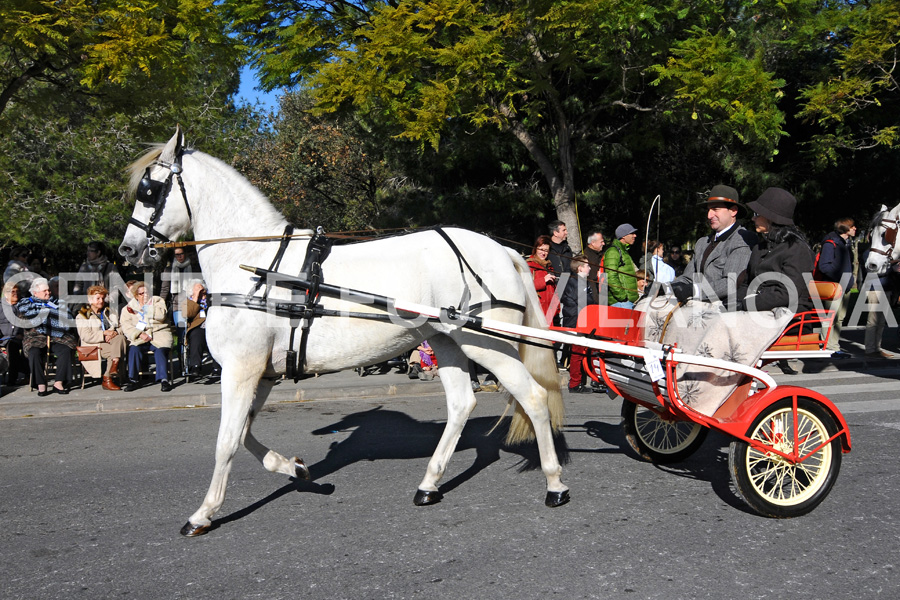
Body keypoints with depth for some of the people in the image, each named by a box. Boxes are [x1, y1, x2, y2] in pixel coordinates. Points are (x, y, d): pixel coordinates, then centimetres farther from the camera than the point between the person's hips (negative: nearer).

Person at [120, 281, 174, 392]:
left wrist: (146, 308, -7)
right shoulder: (128, 307, 14)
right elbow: (125, 325, 0)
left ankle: (163, 379, -30)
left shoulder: (157, 301, 13)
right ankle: (133, 380, -23)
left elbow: (162, 315, -7)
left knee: (160, 350, -30)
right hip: (139, 336, 1)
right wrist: (140, 334, -16)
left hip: (159, 334, -1)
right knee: (133, 349, -28)